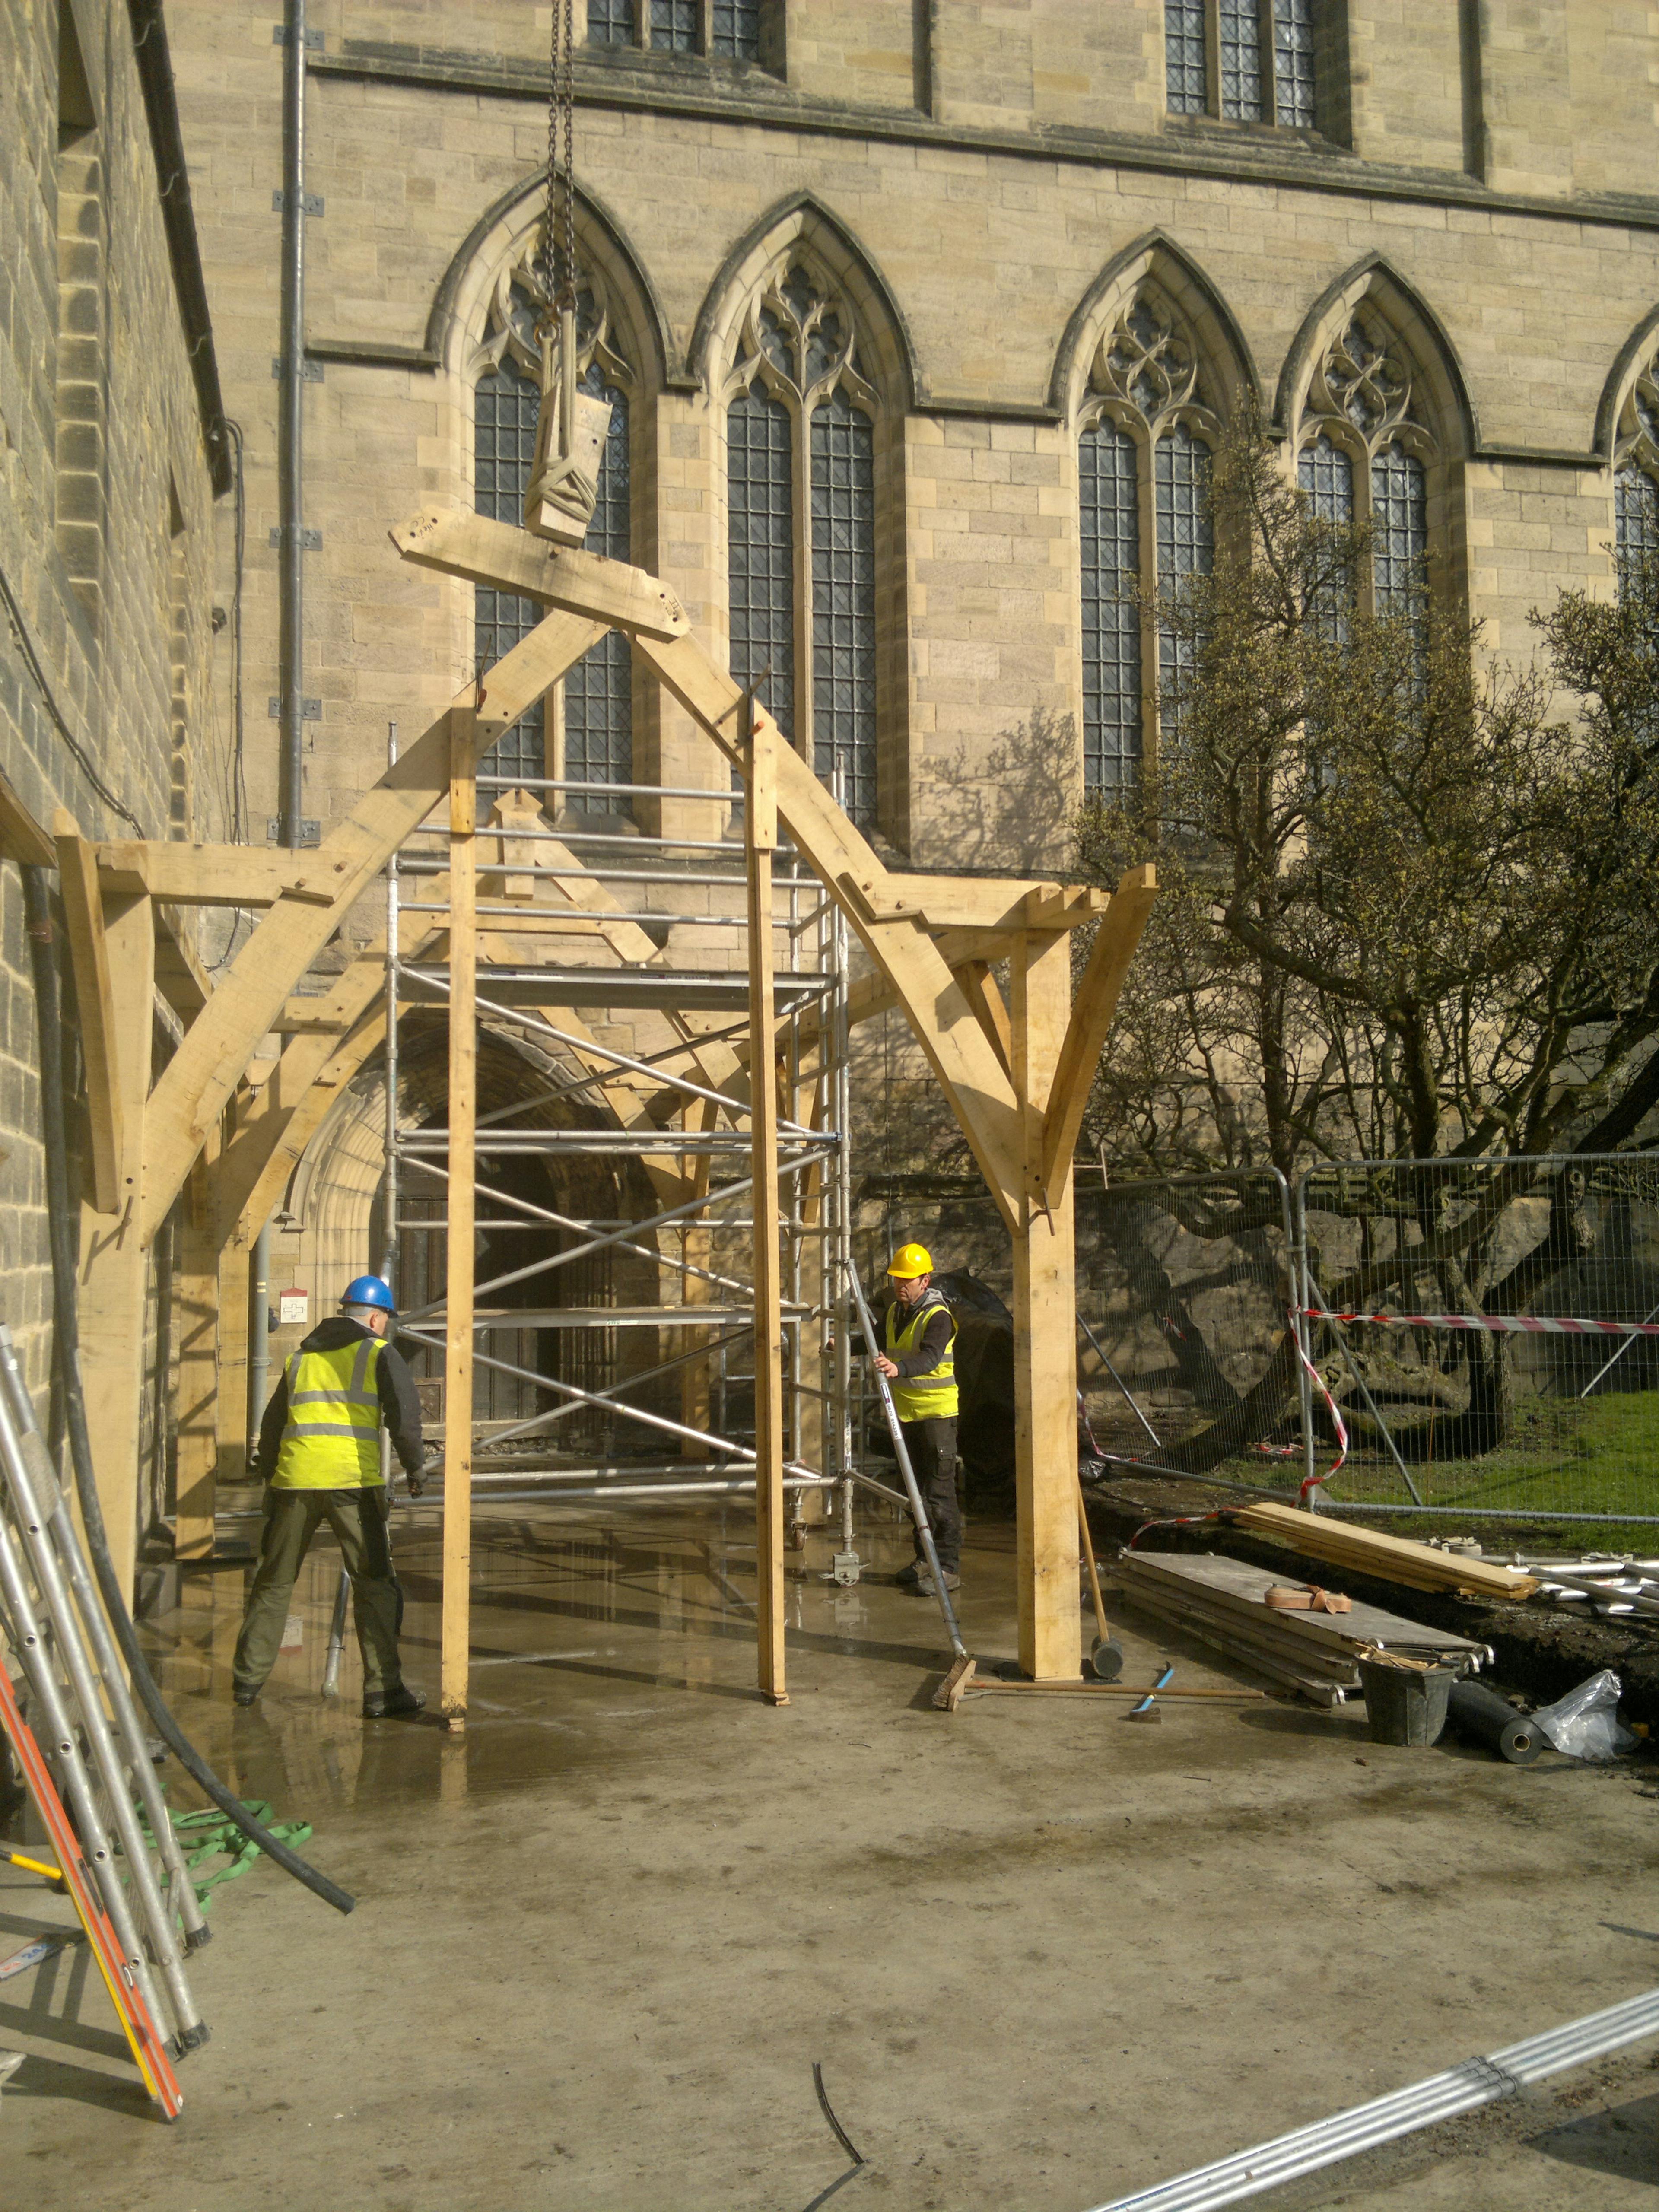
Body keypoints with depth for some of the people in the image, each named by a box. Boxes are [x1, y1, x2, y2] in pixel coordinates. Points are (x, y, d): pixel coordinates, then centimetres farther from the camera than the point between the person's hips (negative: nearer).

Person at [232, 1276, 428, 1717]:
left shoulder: (301, 1357, 21)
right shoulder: (377, 1353, 5)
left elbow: (271, 1425, 26)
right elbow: (404, 1411, -9)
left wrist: (268, 1477, 38)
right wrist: (414, 1466, 1)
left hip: (294, 1481, 5)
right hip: (352, 1482, -5)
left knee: (274, 1580, 18)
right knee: (374, 1584, 0)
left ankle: (248, 1677, 24)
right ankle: (382, 1690, -3)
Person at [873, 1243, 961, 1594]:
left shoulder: (938, 1317, -17)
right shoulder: (895, 1312, 10)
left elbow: (929, 1357, -33)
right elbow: (878, 1342, 29)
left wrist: (898, 1369, -51)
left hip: (937, 1411, -9)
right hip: (906, 1412, 9)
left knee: (940, 1492, -8)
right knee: (917, 1490, 14)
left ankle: (949, 1568, -4)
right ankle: (925, 1559, 24)